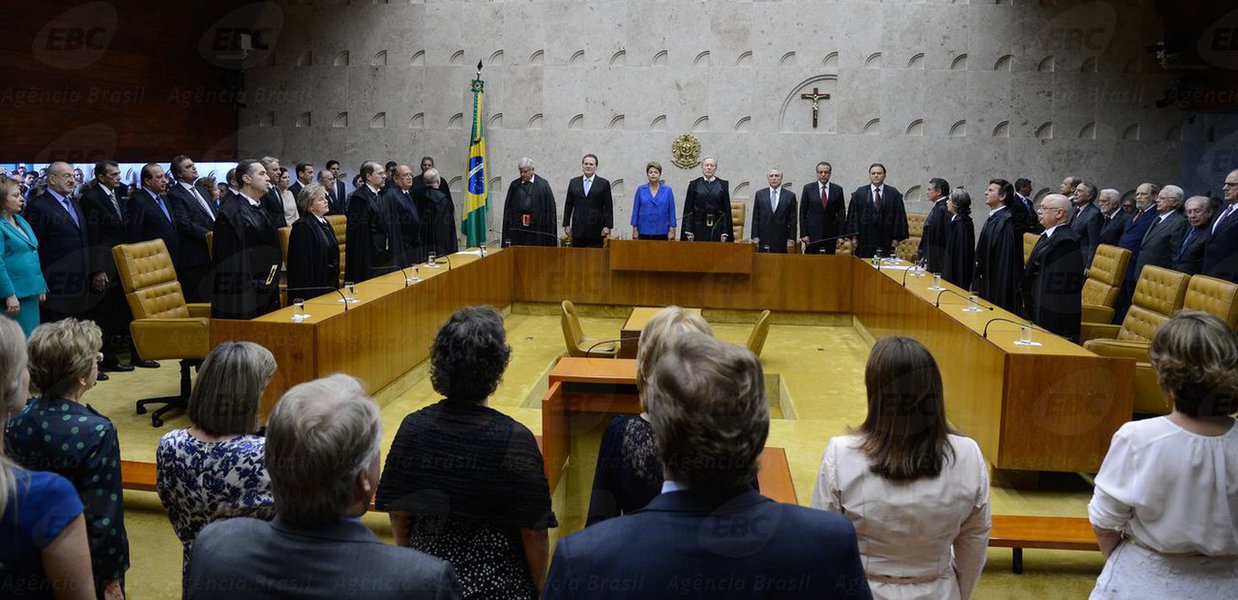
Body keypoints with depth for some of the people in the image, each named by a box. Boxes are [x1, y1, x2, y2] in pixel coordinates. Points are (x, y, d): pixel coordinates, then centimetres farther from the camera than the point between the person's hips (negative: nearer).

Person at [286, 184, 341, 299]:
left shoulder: (324, 222, 13)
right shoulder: (302, 227, -14)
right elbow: (303, 264, -18)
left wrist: (335, 283, 16)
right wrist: (309, 294, -21)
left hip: (329, 284, 8)